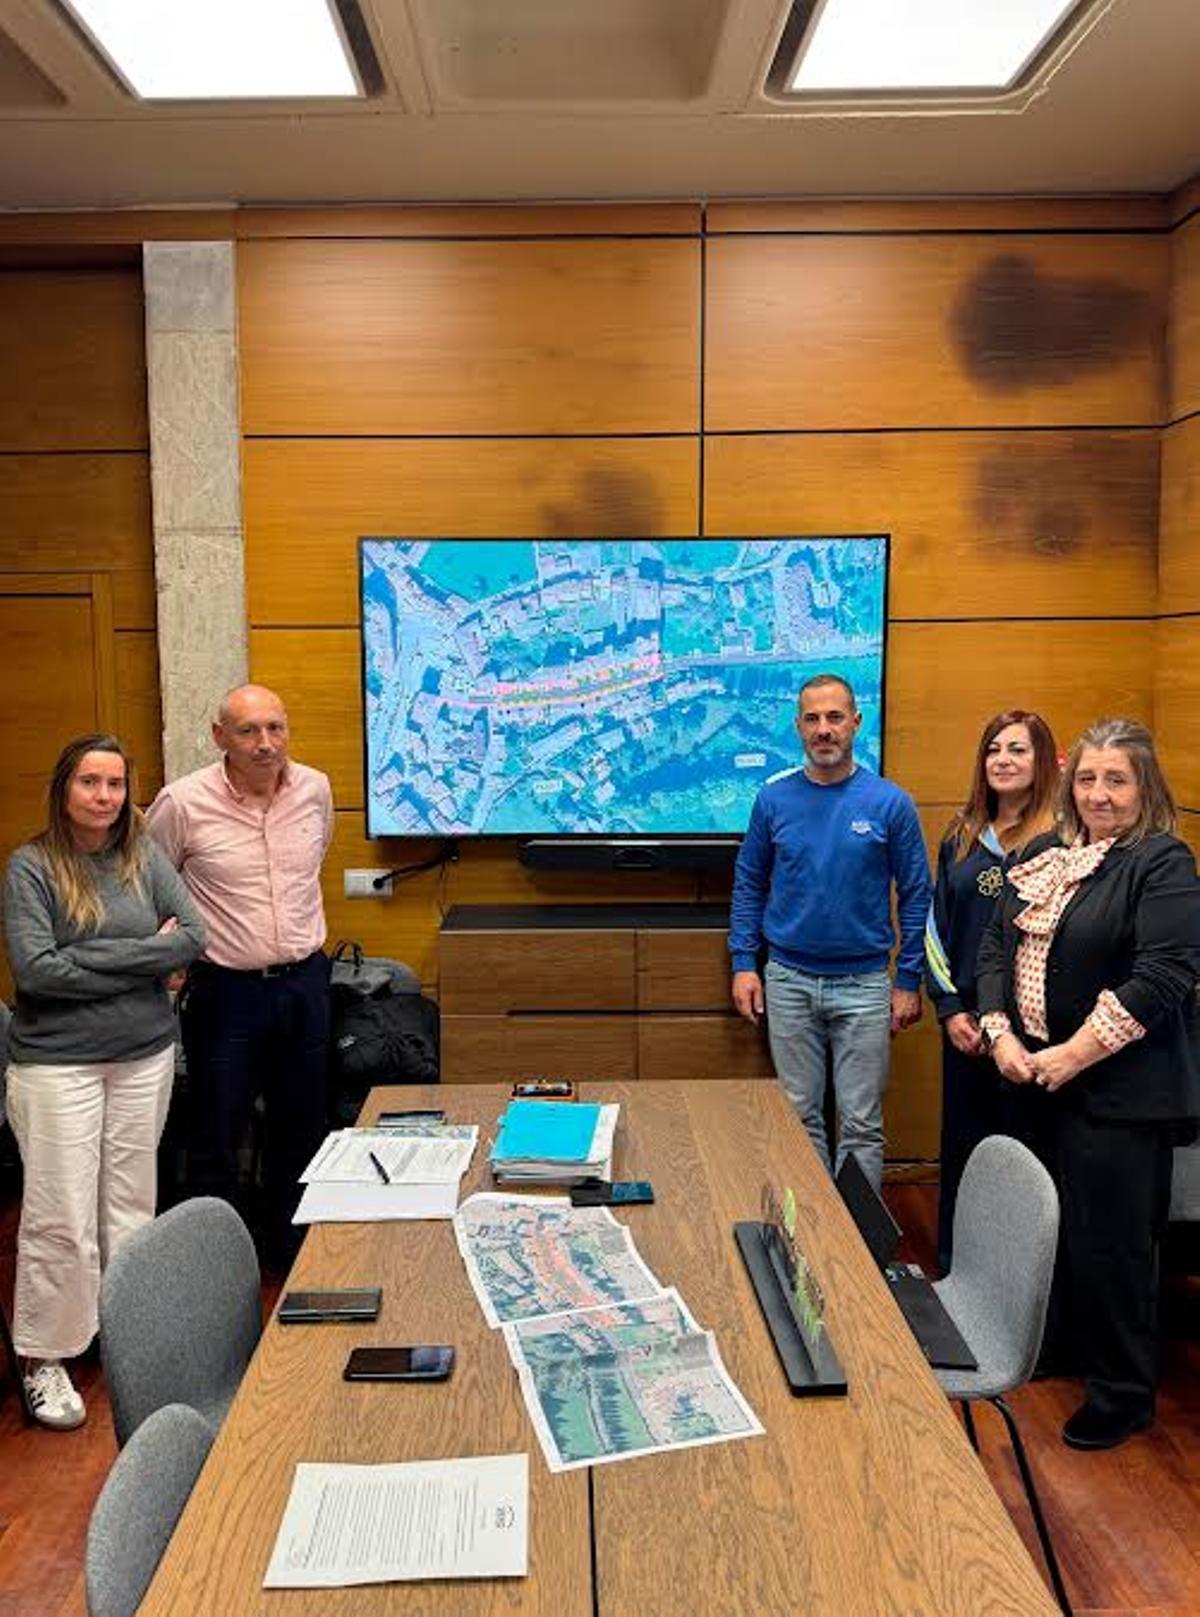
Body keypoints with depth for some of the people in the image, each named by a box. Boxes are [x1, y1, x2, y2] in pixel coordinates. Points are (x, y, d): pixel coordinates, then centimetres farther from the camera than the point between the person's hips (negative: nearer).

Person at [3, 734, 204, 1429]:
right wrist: (147, 956, -14)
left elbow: (194, 936, -5)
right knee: (62, 1216, 1)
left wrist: (93, 957, -14)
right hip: (59, 1061, -4)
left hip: (146, 1056, 4)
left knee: (132, 1204, 14)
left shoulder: (144, 856, 3)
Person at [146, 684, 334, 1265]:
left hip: (304, 982, 4)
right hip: (226, 991, -4)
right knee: (217, 1137, 6)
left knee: (302, 1130, 16)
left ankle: (290, 1250, 35)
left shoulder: (315, 789, -1)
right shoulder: (183, 803, -13)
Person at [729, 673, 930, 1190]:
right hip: (789, 981, 2)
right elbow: (749, 884, 8)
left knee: (861, 1122, 6)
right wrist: (744, 962, 2)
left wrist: (909, 981, -2)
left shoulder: (889, 803, -6)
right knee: (800, 1115, 12)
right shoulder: (774, 798, 0)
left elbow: (915, 895, -1)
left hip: (864, 984, -2)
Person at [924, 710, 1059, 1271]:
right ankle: (953, 1267, 30)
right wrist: (950, 1009, 1)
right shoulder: (961, 837, 9)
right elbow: (936, 927, 10)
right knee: (961, 1145, 14)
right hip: (965, 1021, 5)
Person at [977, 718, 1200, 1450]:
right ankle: (1064, 1349, 36)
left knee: (1111, 1243, 3)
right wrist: (1002, 1036, -5)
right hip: (1038, 1079, 6)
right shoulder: (1043, 856, 11)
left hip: (1122, 1091, -6)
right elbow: (996, 946, 9)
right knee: (1057, 1228, 15)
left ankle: (1122, 1394, 22)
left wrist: (1074, 1055, -17)